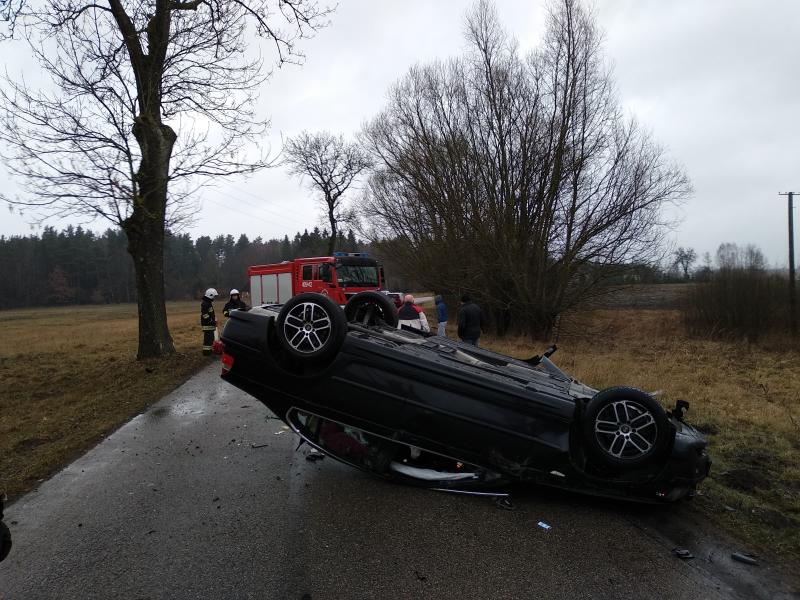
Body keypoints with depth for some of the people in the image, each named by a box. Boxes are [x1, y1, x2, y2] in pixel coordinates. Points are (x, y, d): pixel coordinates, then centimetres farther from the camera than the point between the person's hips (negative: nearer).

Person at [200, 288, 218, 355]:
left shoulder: (209, 302, 17)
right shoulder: (205, 304, -17)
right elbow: (205, 315, -22)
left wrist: (214, 321, 22)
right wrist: (212, 321, -21)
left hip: (210, 324, 11)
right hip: (207, 324, -11)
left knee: (211, 337, 16)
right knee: (208, 337, -9)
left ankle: (209, 349, 24)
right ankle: (206, 350, -6)